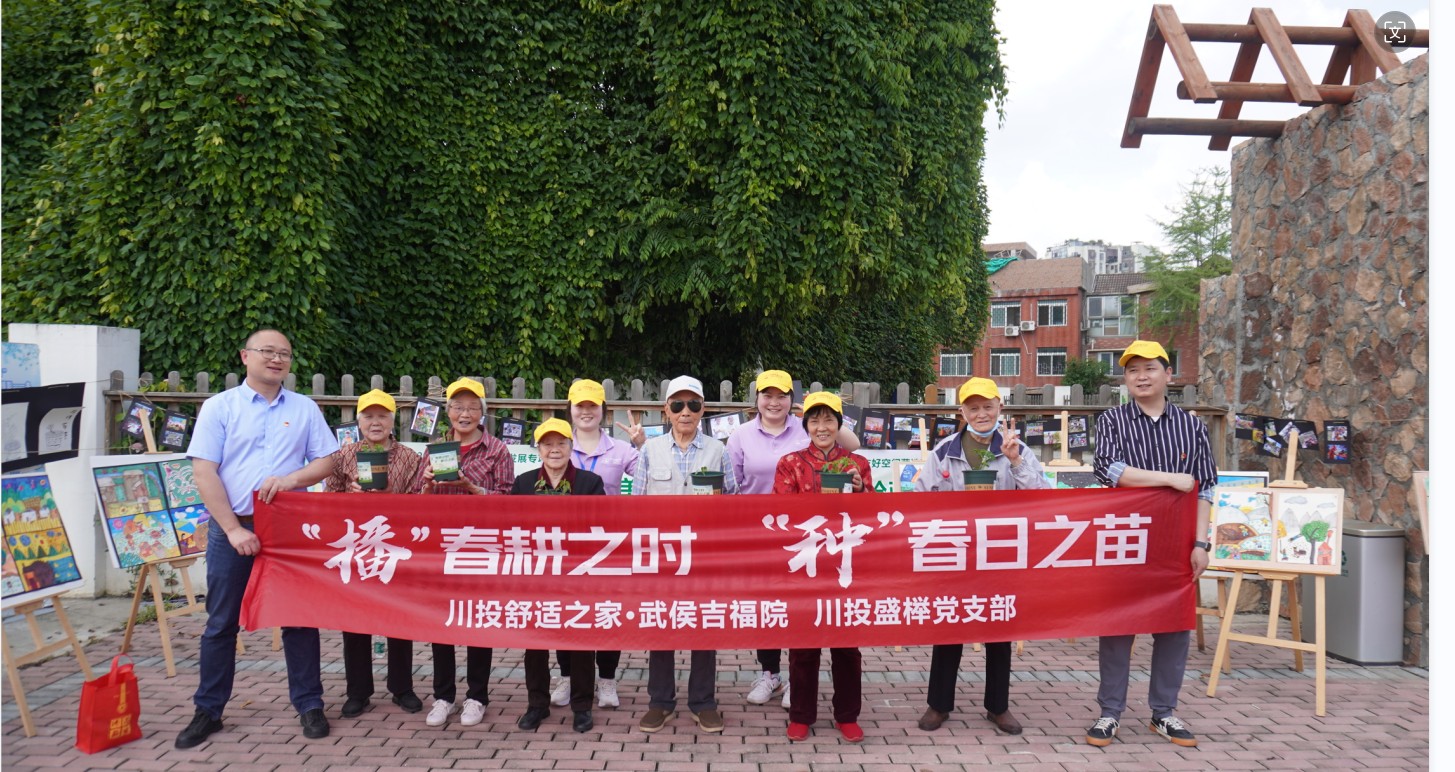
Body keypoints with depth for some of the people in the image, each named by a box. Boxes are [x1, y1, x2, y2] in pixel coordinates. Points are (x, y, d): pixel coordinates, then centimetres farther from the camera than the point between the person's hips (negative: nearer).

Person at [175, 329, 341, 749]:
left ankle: (309, 705, 18)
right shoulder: (219, 406, 2)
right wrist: (233, 528, -12)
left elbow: (327, 461, 5)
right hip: (232, 528, -1)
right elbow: (204, 471, -5)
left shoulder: (305, 408, 7)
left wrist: (291, 478, -16)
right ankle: (208, 711, 22)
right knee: (221, 623, 8)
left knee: (299, 619, 6)